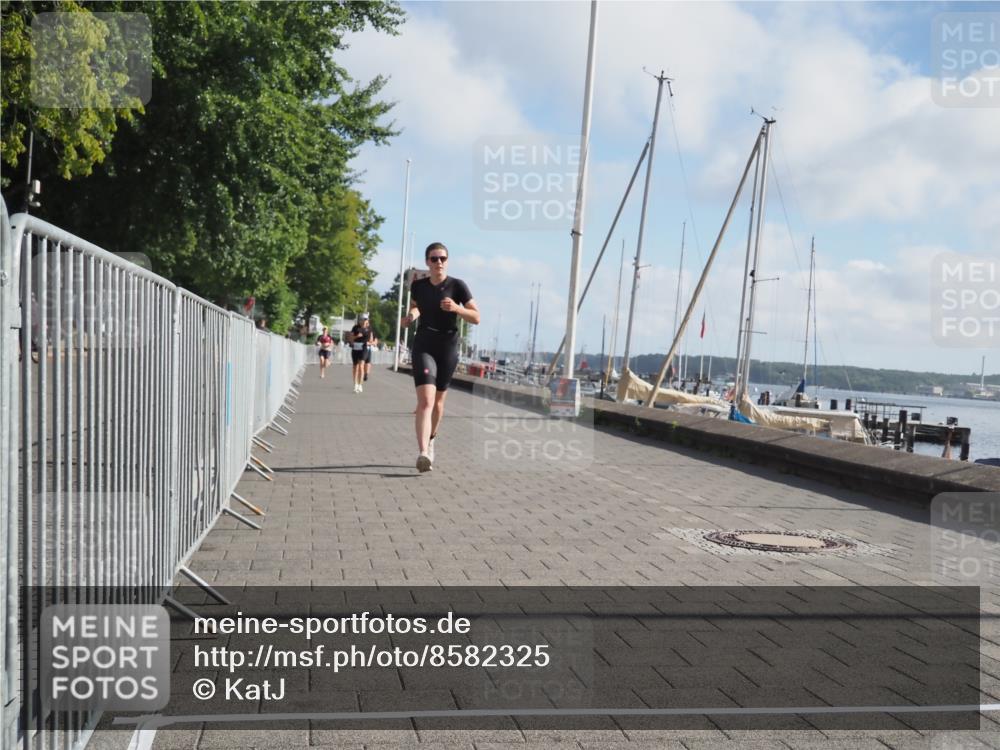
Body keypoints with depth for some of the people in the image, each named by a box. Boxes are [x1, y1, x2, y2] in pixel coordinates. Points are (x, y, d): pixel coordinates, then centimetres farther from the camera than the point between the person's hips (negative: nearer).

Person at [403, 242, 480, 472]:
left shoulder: (457, 285, -4)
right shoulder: (418, 286, 4)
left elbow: (476, 318, -4)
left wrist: (457, 308, -22)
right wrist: (411, 315, 2)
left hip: (448, 349, 0)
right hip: (423, 347, 0)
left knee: (438, 402, 15)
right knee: (425, 401, -18)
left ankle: (430, 440, 41)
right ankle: (423, 453, -29)